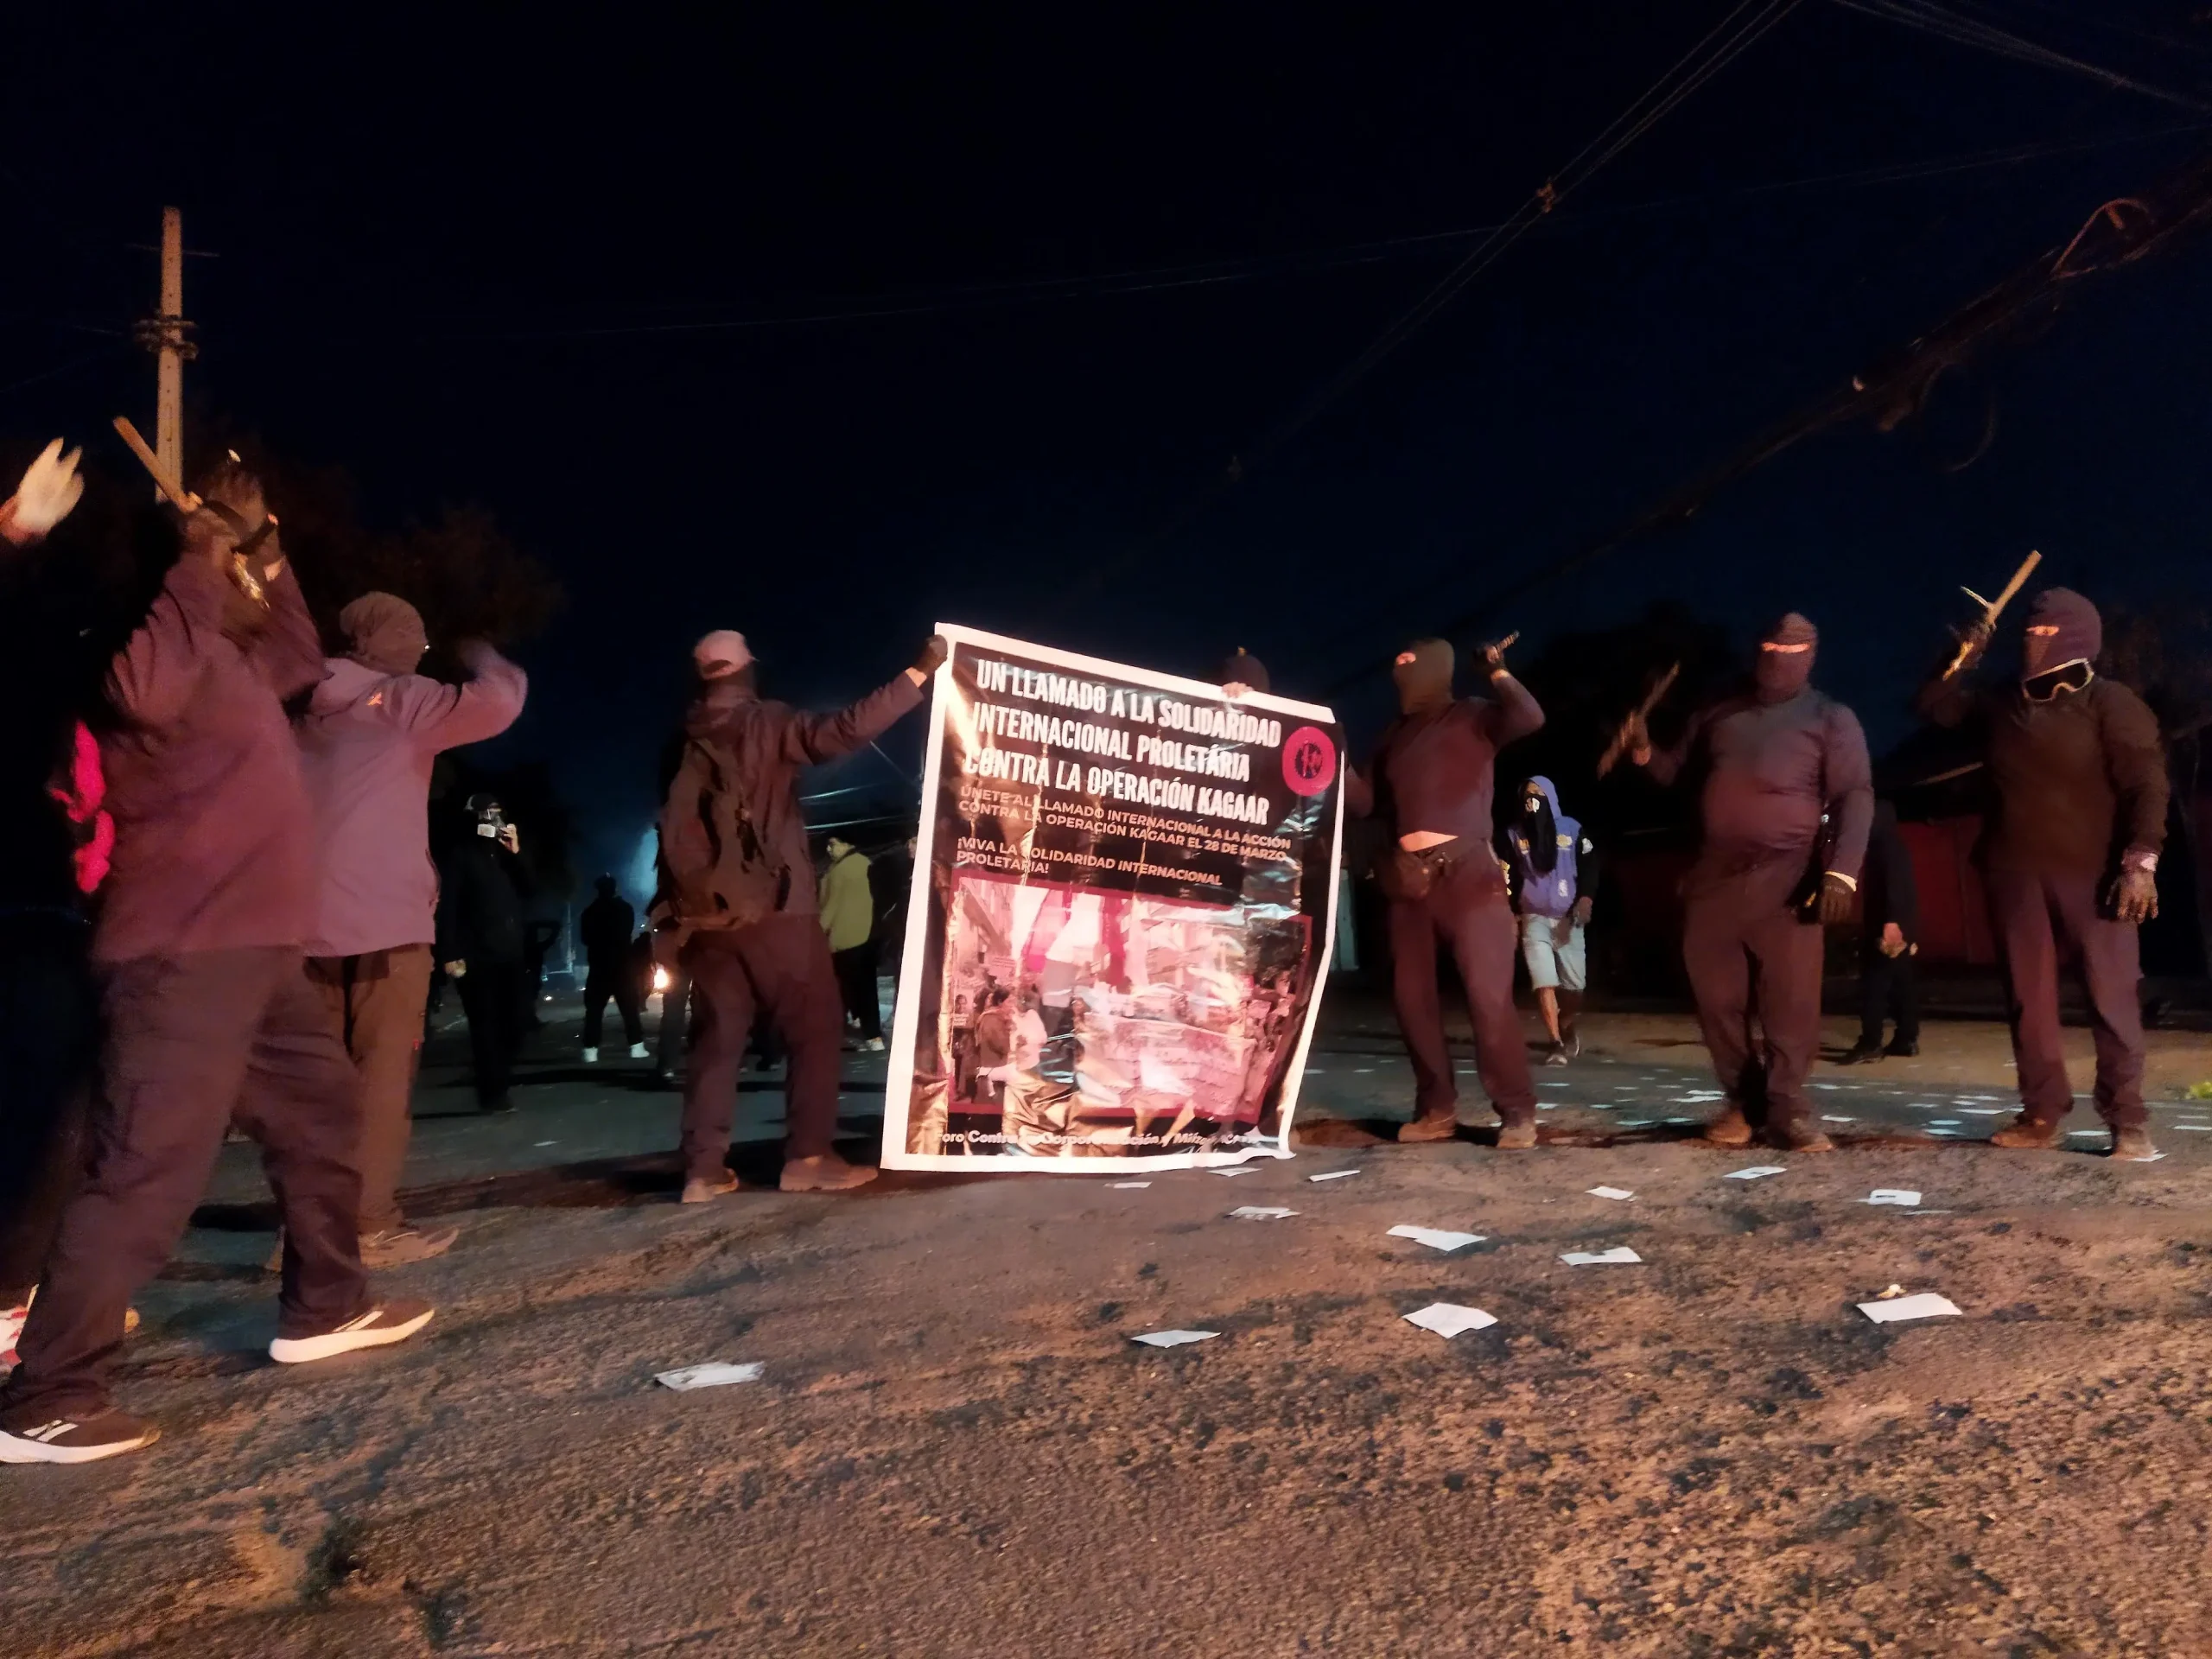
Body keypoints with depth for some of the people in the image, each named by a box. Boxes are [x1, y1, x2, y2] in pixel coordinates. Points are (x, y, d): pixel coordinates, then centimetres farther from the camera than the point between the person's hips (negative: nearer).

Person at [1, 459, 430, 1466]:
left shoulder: (228, 661, 18)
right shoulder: (159, 641, -8)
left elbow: (299, 655, 35)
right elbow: (146, 688, -31)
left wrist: (262, 549, 22)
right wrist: (197, 569, -17)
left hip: (247, 948, 10)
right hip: (185, 954, -10)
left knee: (321, 1107, 19)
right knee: (148, 1175, -9)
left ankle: (323, 1308, 30)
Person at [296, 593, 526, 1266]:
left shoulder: (308, 712, 17)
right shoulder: (401, 701, -3)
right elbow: (497, 702, -15)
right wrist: (482, 658, 3)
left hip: (313, 919, 7)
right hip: (384, 916, -7)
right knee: (382, 1071, -3)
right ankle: (372, 1225, -3)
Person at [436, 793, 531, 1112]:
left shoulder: (505, 854, 19)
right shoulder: (461, 856, 3)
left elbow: (526, 889, 12)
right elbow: (448, 907, -4)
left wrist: (516, 853, 0)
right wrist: (451, 954, -13)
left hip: (512, 953, 5)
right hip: (478, 955, -5)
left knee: (514, 1020, 0)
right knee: (485, 1024, -5)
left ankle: (499, 1084, 15)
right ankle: (493, 1092, 0)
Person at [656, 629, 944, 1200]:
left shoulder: (683, 744, 10)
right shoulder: (766, 723, -6)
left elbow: (673, 829, 15)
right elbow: (846, 730, -17)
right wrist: (919, 672, -14)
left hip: (705, 913, 5)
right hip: (771, 908, -5)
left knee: (717, 1037, 9)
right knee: (814, 1027, 4)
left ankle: (704, 1169, 7)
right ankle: (808, 1157, 0)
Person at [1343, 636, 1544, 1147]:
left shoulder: (1472, 717, 4)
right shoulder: (1395, 734, 18)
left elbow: (1529, 718, -14)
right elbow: (1366, 801, 15)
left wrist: (1498, 673, -10)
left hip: (1465, 869, -6)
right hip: (1408, 876, 6)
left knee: (1488, 993, -10)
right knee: (1411, 996, 5)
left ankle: (1517, 1111, -3)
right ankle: (1437, 1108, 15)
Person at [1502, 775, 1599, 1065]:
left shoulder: (1571, 829, 5)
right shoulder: (1514, 833, 4)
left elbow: (1590, 867, 4)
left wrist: (1585, 900, -11)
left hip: (1568, 918, 1)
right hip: (1534, 919, -1)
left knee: (1574, 984, 3)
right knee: (1544, 984, -13)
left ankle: (1567, 1031, 31)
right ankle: (1556, 1042, -7)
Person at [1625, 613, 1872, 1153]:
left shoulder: (1831, 718, 5)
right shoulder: (1718, 715, 16)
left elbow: (1855, 797, -3)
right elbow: (1677, 772, 20)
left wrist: (1843, 871, -17)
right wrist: (1644, 751, -3)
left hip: (1785, 877, -4)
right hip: (1715, 875, 4)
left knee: (1792, 998, -8)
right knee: (1717, 997, 5)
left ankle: (1788, 1110, -1)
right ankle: (1742, 1101, 16)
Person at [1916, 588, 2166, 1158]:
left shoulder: (2109, 703, -2)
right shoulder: (2005, 704, 14)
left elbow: (2147, 785, -8)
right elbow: (1935, 703, 26)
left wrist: (2140, 862, -18)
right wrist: (1963, 660, 10)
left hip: (2091, 874, -5)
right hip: (2016, 874, 5)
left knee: (2112, 997, -4)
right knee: (2028, 998, 5)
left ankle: (2127, 1121, 2)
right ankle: (2042, 1112, 11)